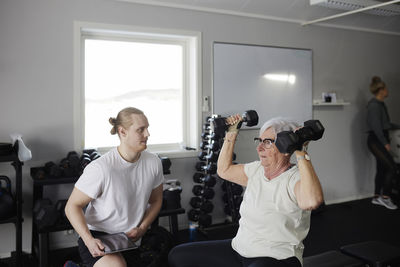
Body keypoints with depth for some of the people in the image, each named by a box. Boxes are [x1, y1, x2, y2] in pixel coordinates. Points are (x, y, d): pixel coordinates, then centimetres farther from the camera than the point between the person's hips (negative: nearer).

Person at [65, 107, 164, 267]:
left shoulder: (154, 163, -5)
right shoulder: (100, 168, -21)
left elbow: (156, 200, 10)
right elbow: (72, 206, -12)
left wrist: (141, 229, -5)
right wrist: (89, 240, -24)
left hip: (133, 240, 6)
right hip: (98, 237, -5)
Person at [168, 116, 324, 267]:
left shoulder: (295, 179, -15)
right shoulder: (256, 170, 8)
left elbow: (312, 201, -38)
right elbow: (224, 170, 22)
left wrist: (301, 154, -32)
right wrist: (231, 136, 17)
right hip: (238, 250, 8)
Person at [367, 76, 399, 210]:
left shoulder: (380, 104, 14)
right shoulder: (374, 105, -16)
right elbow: (376, 126, -20)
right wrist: (385, 143, -20)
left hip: (380, 140, 10)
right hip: (376, 141, -10)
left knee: (382, 169, 12)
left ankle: (377, 197, 21)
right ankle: (385, 197, 0)